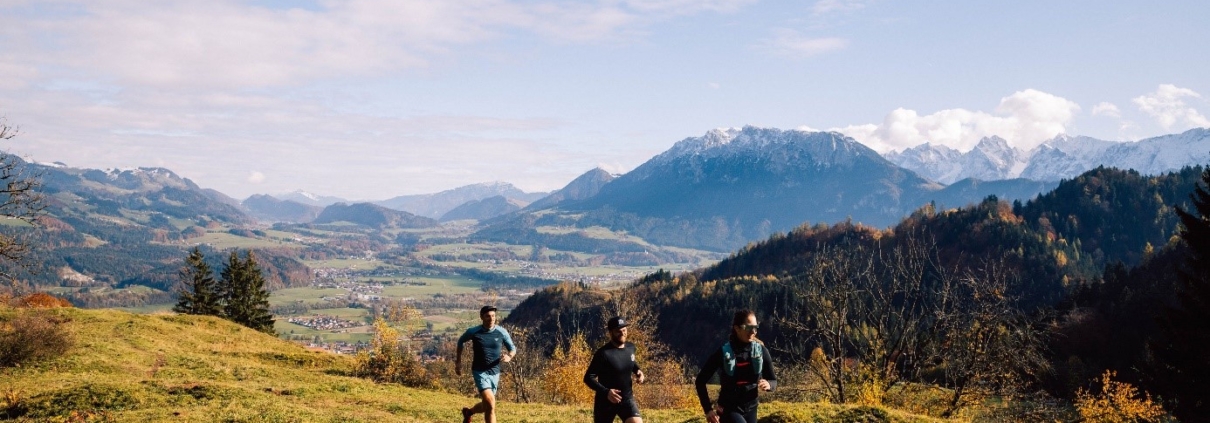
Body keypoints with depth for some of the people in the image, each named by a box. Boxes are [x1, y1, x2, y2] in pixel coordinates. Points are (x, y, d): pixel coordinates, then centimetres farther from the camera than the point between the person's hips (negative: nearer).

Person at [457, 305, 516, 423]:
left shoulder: (502, 332, -4)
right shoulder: (473, 332, -8)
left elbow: (513, 348, 7)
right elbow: (460, 341, 12)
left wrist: (509, 356, -16)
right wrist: (458, 361, 11)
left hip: (495, 373, 4)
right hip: (480, 372, -4)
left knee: (487, 405, 19)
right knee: (490, 404, -21)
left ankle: (468, 412, 52)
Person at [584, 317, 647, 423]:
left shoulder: (630, 347, 1)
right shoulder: (603, 353, -18)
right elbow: (588, 378, -17)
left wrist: (638, 371, 2)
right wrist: (606, 392, -30)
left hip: (627, 399, 4)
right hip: (605, 402, -4)